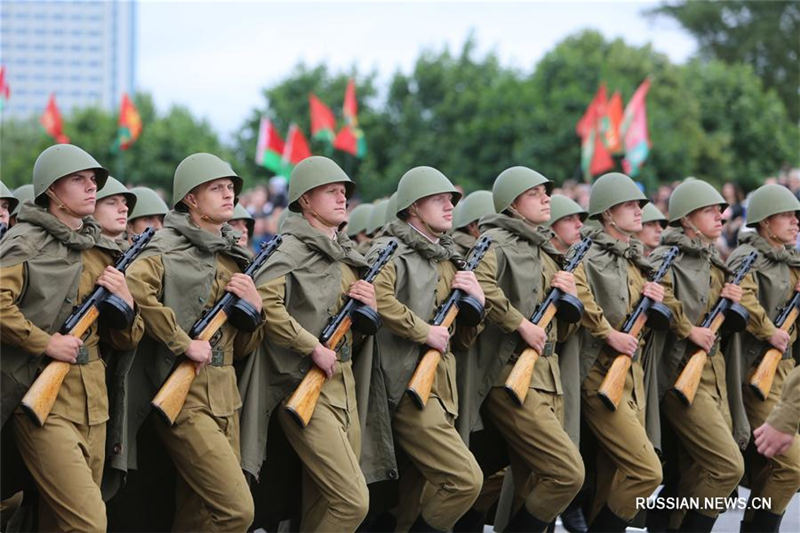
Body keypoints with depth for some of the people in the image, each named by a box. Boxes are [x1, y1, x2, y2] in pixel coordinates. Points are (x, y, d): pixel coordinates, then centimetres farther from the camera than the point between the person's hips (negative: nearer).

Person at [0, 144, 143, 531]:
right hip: (43, 401, -7)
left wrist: (124, 302, -1)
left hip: (92, 400, 7)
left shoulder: (101, 251, 16)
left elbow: (125, 341, 19)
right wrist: (47, 342, -19)